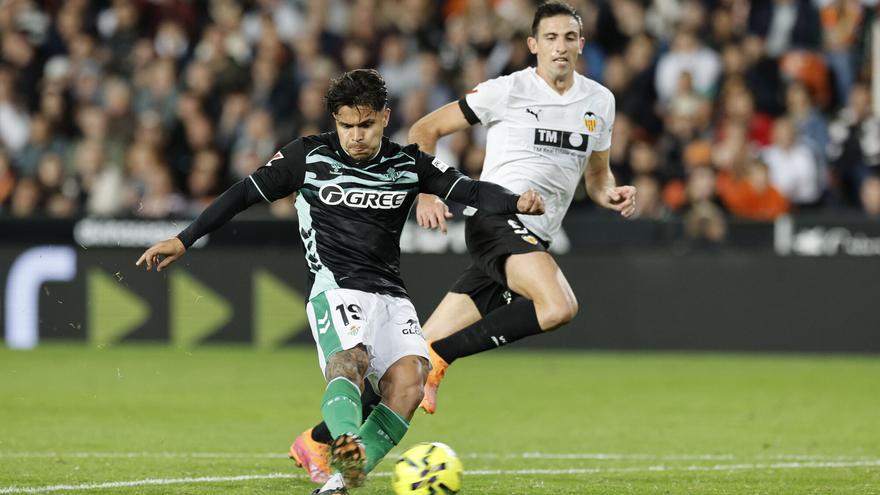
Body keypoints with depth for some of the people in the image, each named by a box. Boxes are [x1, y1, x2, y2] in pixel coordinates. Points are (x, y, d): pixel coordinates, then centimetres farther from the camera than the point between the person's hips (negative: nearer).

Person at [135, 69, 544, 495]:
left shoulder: (408, 165, 9)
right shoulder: (309, 156, 4)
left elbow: (469, 191, 0)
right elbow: (246, 193, 9)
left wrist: (517, 202, -21)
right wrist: (183, 240, 9)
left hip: (390, 295, 4)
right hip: (336, 288, -4)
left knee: (409, 376, -24)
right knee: (349, 360, -34)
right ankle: (346, 443, -63)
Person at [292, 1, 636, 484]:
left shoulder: (599, 102, 14)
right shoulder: (508, 90, -3)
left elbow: (597, 176, 27)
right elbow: (425, 129, 4)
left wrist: (612, 195, 4)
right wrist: (425, 194, -9)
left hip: (534, 242, 5)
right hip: (495, 220, -5)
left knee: (414, 358, 0)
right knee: (559, 305, -33)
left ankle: (319, 440, 6)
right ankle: (438, 356, -19)